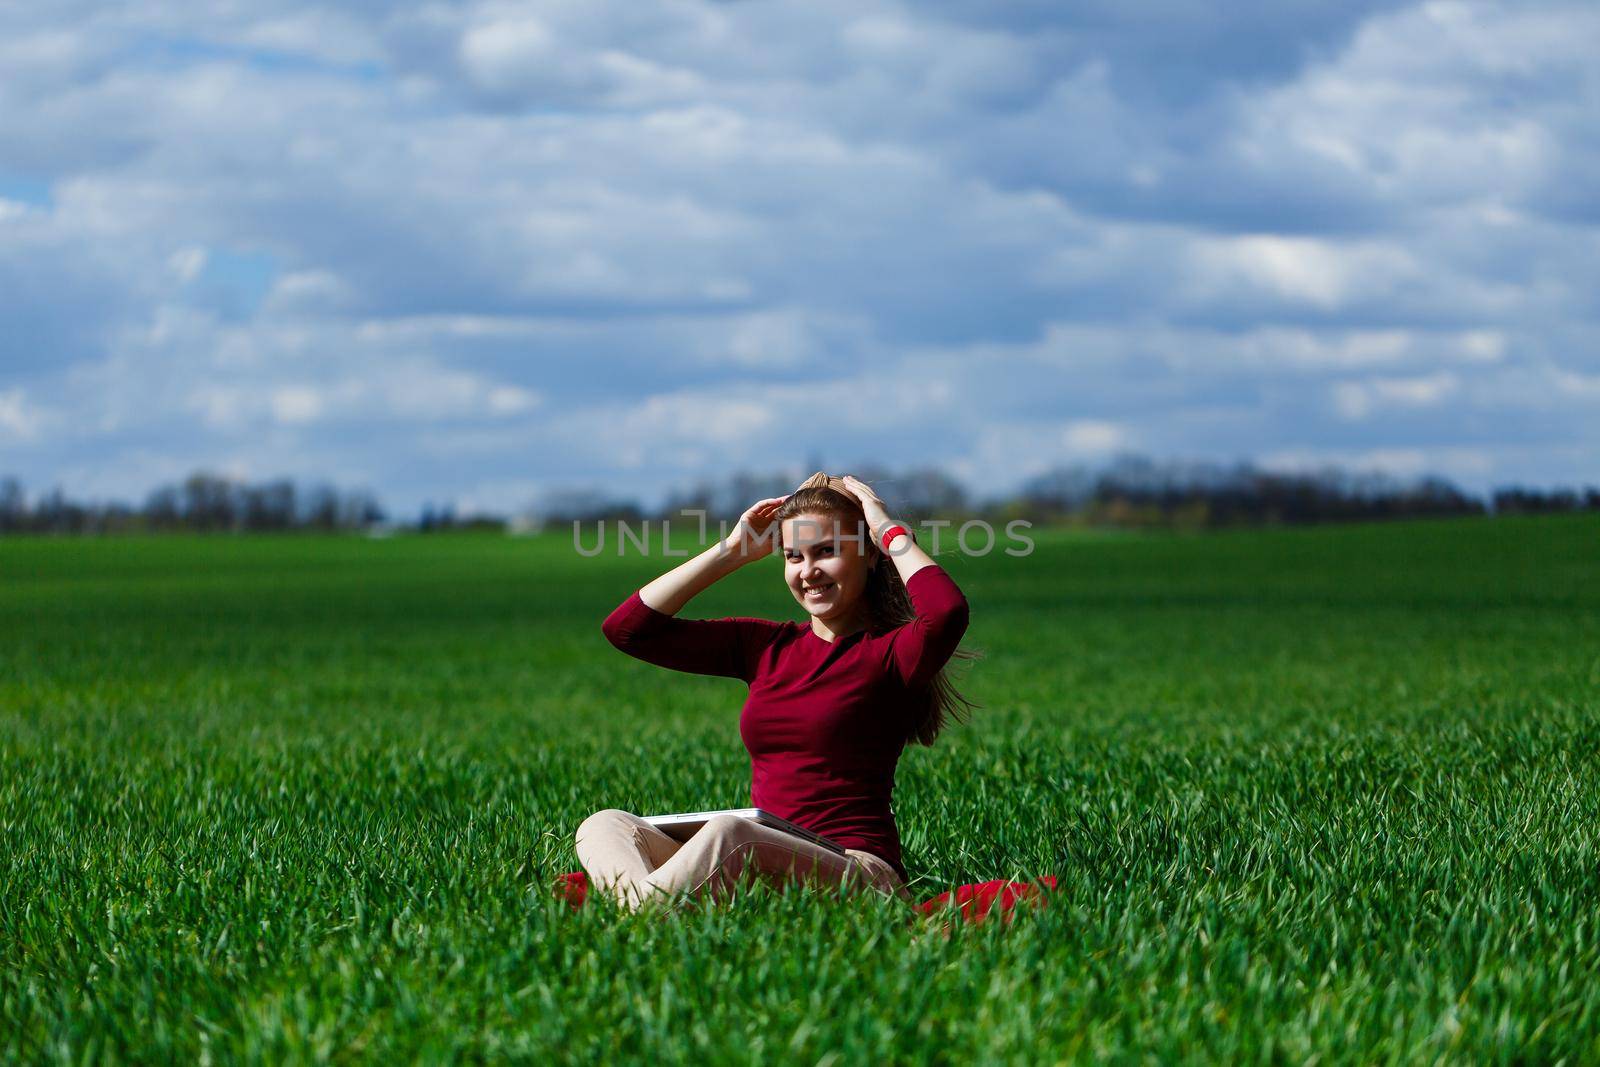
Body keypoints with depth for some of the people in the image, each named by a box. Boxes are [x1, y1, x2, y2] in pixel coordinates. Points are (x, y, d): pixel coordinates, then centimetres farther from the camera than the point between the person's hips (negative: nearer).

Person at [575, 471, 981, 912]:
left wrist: (890, 531, -6)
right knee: (605, 826, -13)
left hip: (860, 872, -7)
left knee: (727, 833, -35)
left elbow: (947, 612, -24)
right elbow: (626, 627, 17)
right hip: (761, 869, 7)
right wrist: (733, 551, 15)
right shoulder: (766, 645, 19)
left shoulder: (891, 653, 1)